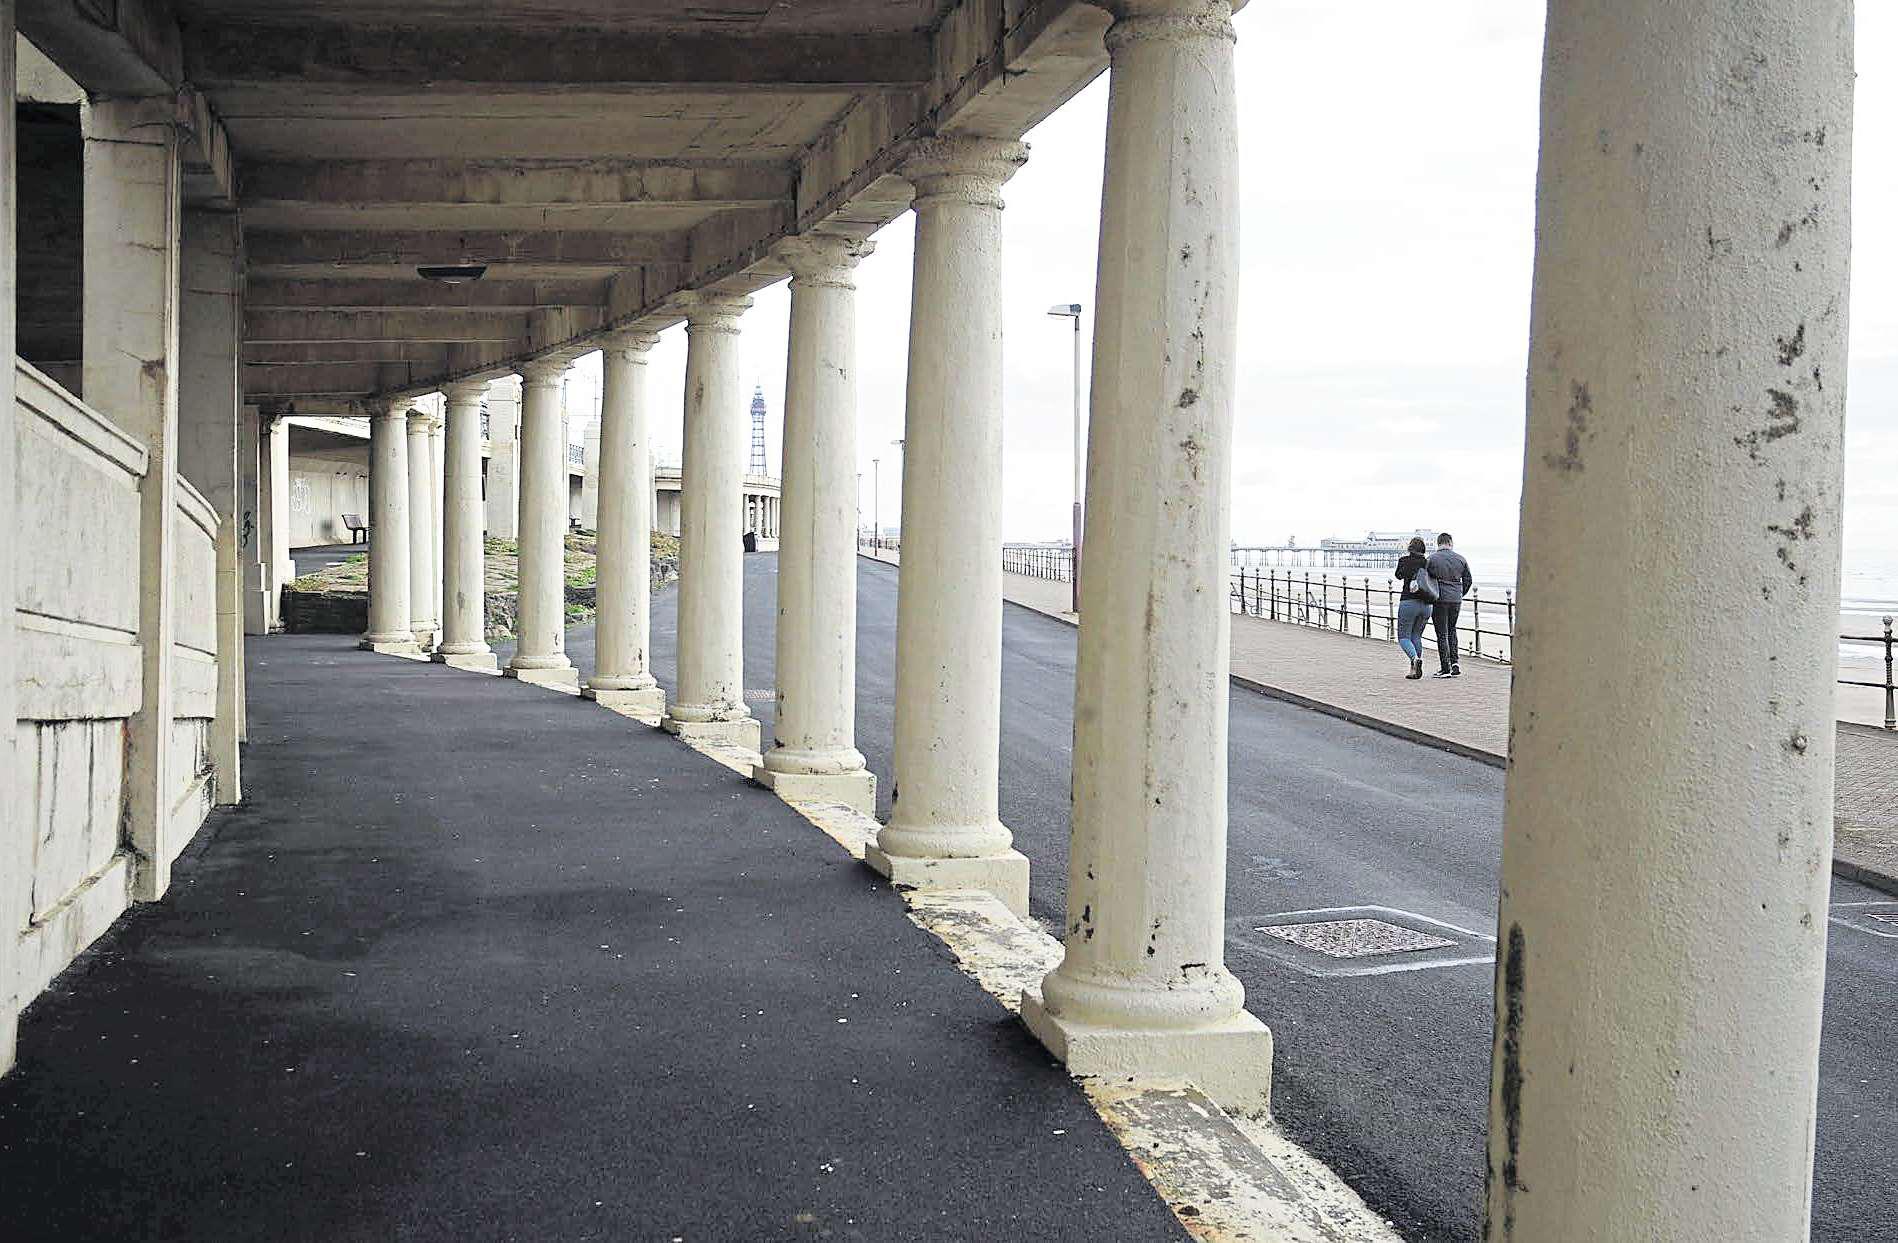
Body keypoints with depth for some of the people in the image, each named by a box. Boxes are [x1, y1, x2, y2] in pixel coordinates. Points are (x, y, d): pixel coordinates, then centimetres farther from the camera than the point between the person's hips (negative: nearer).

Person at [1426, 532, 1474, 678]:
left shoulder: (1432, 558, -8)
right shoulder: (1460, 559, 3)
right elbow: (1468, 581, 8)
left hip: (1439, 599, -4)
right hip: (1456, 600, 4)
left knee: (1442, 634, 2)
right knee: (1452, 629, 21)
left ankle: (1446, 668, 2)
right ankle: (1455, 662, 10)